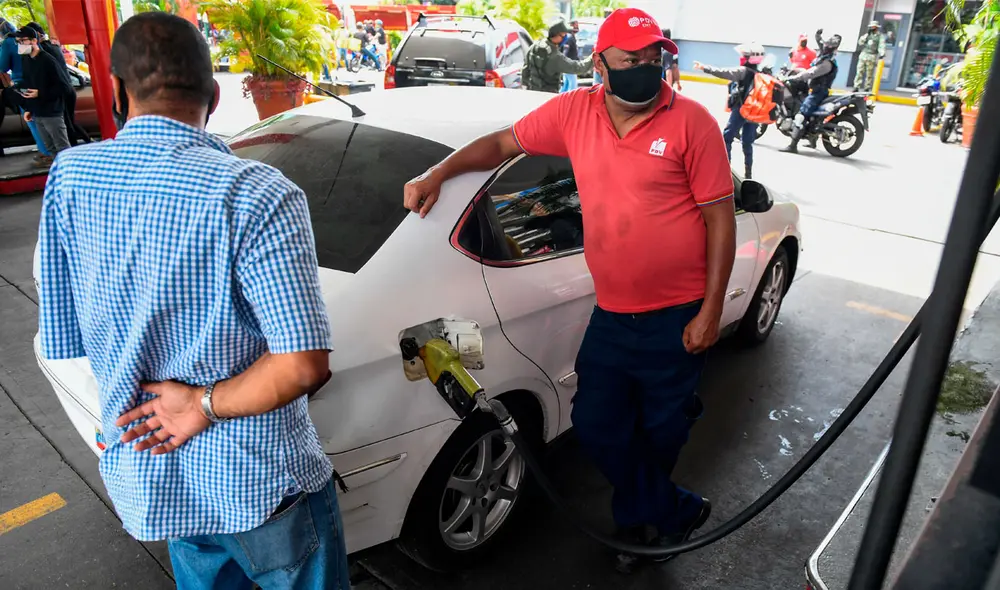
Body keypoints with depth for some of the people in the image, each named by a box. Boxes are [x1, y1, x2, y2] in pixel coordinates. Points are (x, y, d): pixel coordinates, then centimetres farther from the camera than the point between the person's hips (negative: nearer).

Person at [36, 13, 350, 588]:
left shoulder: (68, 177, -7)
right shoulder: (255, 195, -24)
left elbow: (63, 342, 2)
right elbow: (305, 365, -28)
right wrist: (205, 404, -14)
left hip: (144, 476, 5)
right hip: (260, 486, -5)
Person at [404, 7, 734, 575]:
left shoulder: (691, 122, -11)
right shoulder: (575, 113, -1)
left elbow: (721, 218, -9)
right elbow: (502, 143, 11)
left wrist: (711, 310, -11)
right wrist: (437, 174, 0)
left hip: (677, 317, -3)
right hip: (611, 315, 4)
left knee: (661, 431, 16)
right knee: (598, 427, 11)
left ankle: (640, 518, 49)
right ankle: (675, 514, 36)